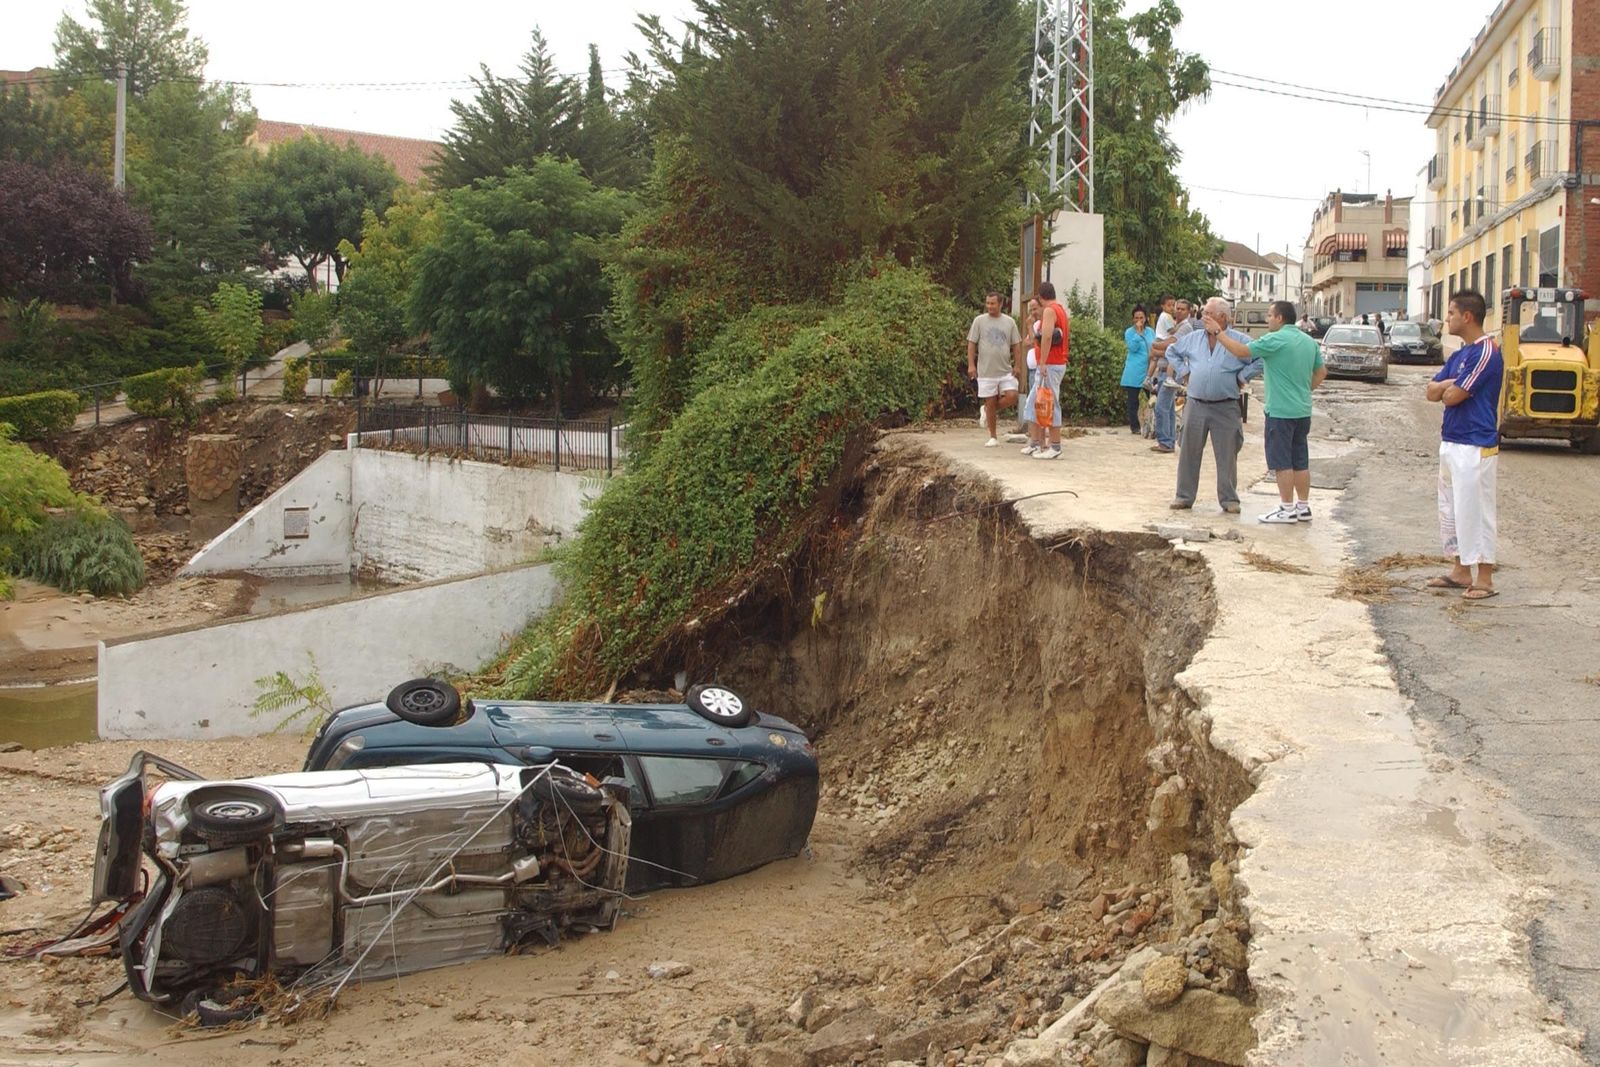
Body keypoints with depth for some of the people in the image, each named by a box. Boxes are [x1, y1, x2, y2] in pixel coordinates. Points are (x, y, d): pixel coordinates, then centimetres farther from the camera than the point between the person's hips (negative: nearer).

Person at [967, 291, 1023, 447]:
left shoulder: (1010, 322, 6)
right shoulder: (979, 321, 1)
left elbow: (1016, 345, 8)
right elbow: (971, 344, 0)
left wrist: (1017, 365, 1)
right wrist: (971, 364, -8)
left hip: (1006, 370, 1)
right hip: (986, 371, -1)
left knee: (1012, 396, -15)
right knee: (990, 403, 2)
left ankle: (991, 410, 15)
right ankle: (993, 437, 13)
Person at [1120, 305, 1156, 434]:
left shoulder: (1150, 331, 11)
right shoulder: (1129, 332, -2)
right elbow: (1133, 347, -15)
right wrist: (1138, 332, -18)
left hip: (1149, 371, 4)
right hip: (1134, 373, -4)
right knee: (1133, 400, 2)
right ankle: (1134, 426, 9)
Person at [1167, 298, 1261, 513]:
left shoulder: (1240, 340, -3)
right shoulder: (1193, 338, 9)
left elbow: (1260, 359, -5)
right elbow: (1172, 352, 23)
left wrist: (1241, 377, -6)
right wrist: (1183, 372, 14)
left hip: (1226, 408, -3)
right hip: (1196, 405, 3)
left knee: (1227, 455, 1)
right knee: (1189, 453, 6)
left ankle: (1229, 499, 9)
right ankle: (1184, 496, 13)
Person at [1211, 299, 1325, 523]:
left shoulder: (1275, 340, -15)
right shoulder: (1309, 342, 10)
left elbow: (1242, 351, -17)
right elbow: (1321, 372, 17)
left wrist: (1218, 332, -8)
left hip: (1280, 411, -8)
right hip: (1303, 410, 8)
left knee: (1282, 462, -1)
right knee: (1300, 461, 13)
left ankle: (1287, 509, 2)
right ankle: (1303, 507, 18)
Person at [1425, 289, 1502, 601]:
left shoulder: (1485, 353, -16)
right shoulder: (1459, 355, 14)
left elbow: (1451, 396, -20)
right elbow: (1432, 392, 7)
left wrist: (1446, 388, 1)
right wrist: (1451, 383, -11)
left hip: (1475, 448, -10)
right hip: (1451, 443, 10)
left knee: (1475, 512, -6)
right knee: (1451, 511, 16)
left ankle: (1485, 580, 1)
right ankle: (1461, 571, 25)